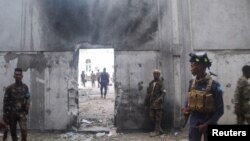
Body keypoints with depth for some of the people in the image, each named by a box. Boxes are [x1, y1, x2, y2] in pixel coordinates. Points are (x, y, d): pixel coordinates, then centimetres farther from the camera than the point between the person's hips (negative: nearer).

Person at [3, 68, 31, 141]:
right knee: (13, 131, 8)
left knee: (24, 129, -15)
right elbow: (5, 101, 0)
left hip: (21, 112, 0)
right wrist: (5, 114, -3)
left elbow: (28, 99, 8)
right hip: (12, 113, 0)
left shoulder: (25, 87, 3)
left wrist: (26, 110, -2)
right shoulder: (10, 88, -1)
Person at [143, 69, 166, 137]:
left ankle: (156, 131, 11)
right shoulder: (151, 83, 11)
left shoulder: (160, 83, -7)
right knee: (152, 116, 9)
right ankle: (159, 129, 24)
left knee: (158, 117, 1)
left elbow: (163, 93, -13)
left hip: (158, 103, -7)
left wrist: (159, 99, -26)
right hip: (152, 103, 7)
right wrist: (146, 102, 11)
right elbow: (148, 93, 14)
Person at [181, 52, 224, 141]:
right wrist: (186, 110, -7)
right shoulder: (192, 83, 0)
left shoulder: (214, 85, -14)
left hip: (209, 124, -3)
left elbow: (220, 110, -11)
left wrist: (207, 124, -15)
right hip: (194, 123, 4)